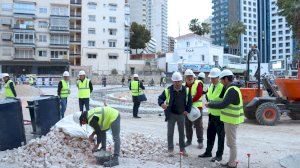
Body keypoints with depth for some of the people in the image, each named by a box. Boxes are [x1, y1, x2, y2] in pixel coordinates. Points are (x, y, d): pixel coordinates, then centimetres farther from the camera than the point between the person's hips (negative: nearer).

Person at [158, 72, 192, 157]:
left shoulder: (186, 90, -5)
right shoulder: (168, 90, -14)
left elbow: (189, 100, 9)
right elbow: (160, 98, -8)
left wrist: (187, 110, 2)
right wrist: (162, 103, -30)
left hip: (181, 114, 2)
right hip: (171, 114, -2)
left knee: (182, 132, 12)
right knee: (170, 132, 3)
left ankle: (182, 149, 25)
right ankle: (170, 149, 15)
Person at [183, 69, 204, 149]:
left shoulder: (198, 84, -7)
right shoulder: (184, 85, 8)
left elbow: (199, 95, -18)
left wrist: (191, 101, -21)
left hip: (197, 107, -5)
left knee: (198, 125, 2)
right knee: (187, 125, 13)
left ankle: (200, 141, 13)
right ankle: (189, 140, 26)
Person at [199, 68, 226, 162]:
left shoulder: (223, 87, -18)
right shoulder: (211, 86, 7)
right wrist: (209, 102, 8)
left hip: (220, 115, -8)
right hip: (211, 114, 8)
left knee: (220, 136, 6)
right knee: (210, 134, 17)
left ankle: (219, 155, 18)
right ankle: (208, 152, 31)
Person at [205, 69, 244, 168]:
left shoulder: (232, 90, -20)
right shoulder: (231, 88, 12)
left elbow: (223, 105, -23)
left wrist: (210, 105, -12)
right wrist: (212, 104, 10)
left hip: (231, 120, -10)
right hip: (230, 119, 10)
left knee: (232, 143, 0)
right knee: (230, 143, 18)